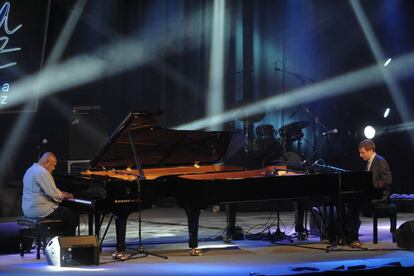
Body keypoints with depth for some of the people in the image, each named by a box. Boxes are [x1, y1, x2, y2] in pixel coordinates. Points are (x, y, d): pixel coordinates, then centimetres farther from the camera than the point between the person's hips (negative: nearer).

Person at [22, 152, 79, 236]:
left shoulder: (31, 170, 16)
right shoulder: (42, 172, -18)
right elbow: (53, 194, -19)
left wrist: (61, 194, 21)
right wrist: (63, 195, 1)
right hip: (40, 209, -11)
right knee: (73, 218, -6)